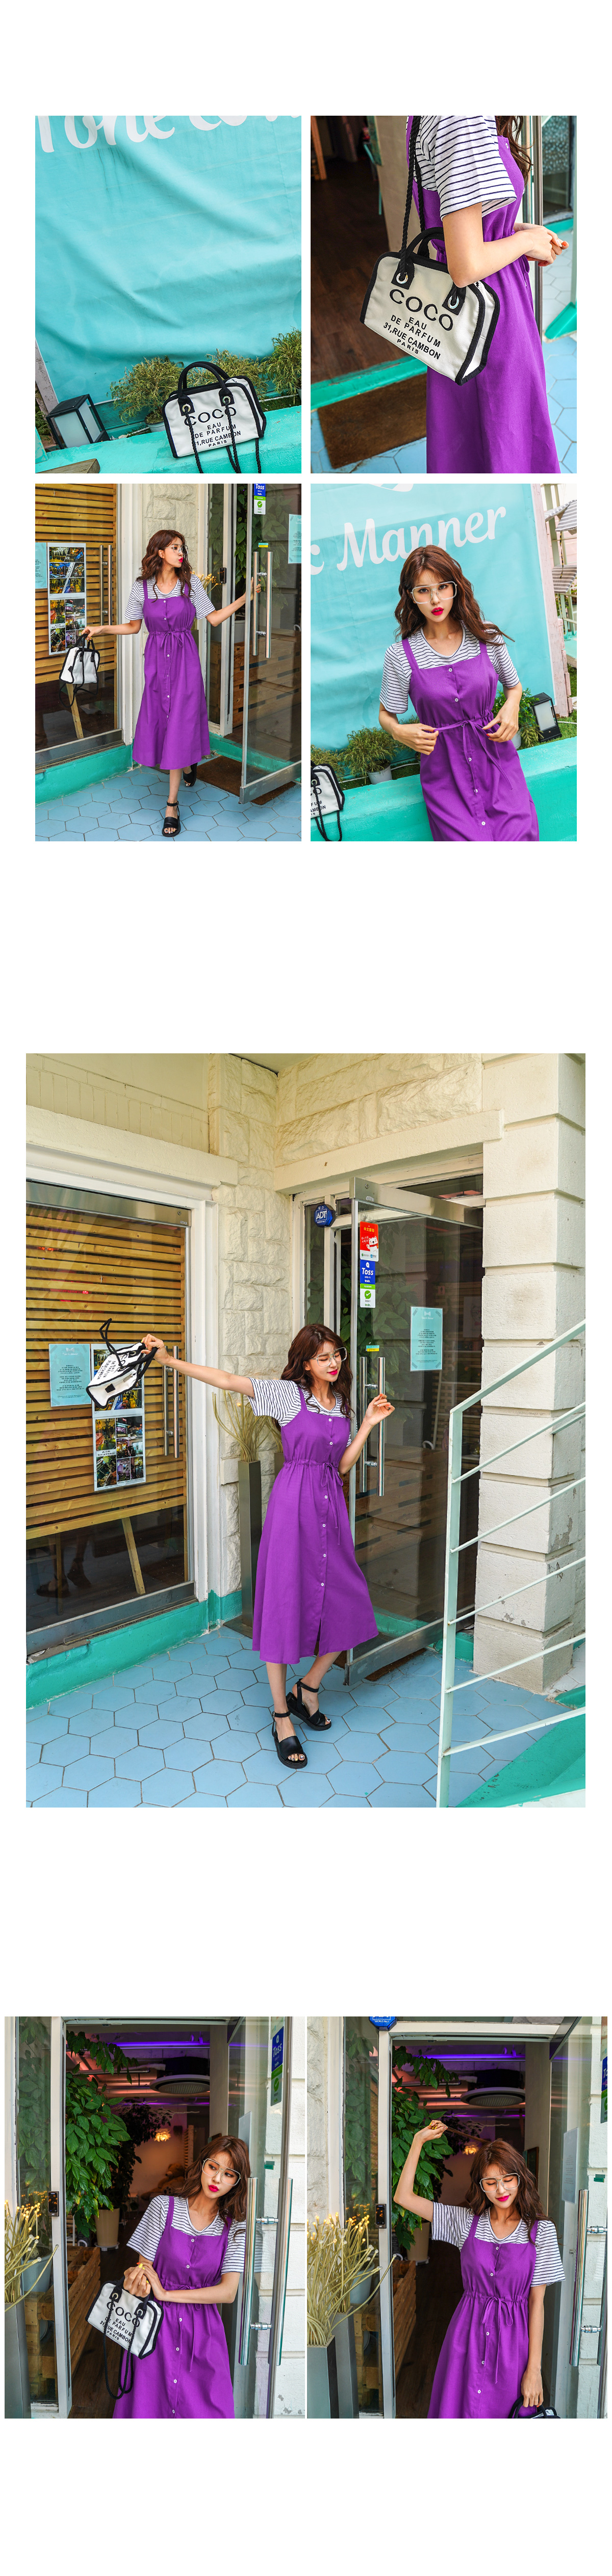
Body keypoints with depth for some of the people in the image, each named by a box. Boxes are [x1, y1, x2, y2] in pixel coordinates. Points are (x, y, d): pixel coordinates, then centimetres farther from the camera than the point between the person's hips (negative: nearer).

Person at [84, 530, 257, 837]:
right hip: (156, 660, 2)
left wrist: (244, 599, -5)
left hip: (184, 660, -2)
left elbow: (214, 618, 3)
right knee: (157, 721, 5)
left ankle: (172, 804, -2)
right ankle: (187, 763, 40)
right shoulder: (142, 586, 1)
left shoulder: (191, 582, 0)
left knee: (180, 723, -5)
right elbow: (133, 626, 9)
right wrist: (102, 629, -3)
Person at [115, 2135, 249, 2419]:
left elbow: (228, 2292, -7)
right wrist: (136, 2278, -26)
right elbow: (141, 2264, 0)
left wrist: (167, 2294, -15)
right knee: (147, 2406, -6)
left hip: (203, 2332, 1)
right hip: (156, 2326, -1)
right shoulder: (164, 2207, 0)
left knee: (205, 2412, -6)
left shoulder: (234, 2227, 2)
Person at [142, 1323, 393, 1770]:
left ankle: (307, 1688, 27)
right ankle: (282, 1716, 11)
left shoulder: (341, 1404, 12)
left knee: (348, 1606, 4)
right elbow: (228, 1380, -11)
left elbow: (343, 1466, 11)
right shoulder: (288, 1394, -4)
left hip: (331, 1506, 6)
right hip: (294, 1502, -6)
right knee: (285, 1603, -2)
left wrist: (369, 1424, 4)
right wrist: (169, 1360, -17)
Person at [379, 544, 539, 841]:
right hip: (444, 769, -2)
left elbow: (513, 685, 20)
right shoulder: (400, 656, -2)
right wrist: (400, 731, -12)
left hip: (495, 756, 2)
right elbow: (386, 715, 10)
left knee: (519, 837, -19)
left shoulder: (487, 637, 3)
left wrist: (511, 706, -2)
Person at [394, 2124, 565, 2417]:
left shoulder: (541, 2230, -6)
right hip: (468, 2335, 2)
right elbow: (403, 2197, -2)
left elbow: (537, 2302, -4)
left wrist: (534, 2368, -7)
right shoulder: (467, 2222, 0)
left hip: (513, 2338, -2)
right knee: (460, 2408, 7)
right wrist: (418, 2141, -6)